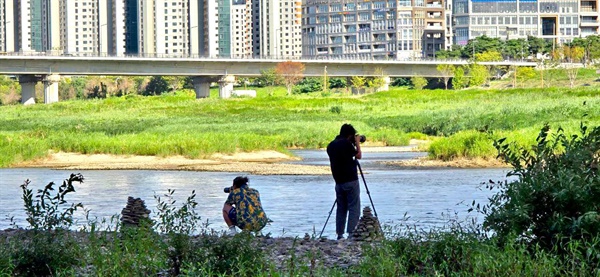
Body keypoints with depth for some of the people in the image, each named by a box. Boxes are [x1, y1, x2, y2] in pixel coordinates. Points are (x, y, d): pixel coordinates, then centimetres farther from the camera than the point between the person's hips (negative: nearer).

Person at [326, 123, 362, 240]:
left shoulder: (331, 145, 9)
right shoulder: (346, 143, -12)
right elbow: (358, 155, -2)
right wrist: (357, 143, 12)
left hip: (338, 181, 7)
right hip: (350, 181, -7)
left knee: (341, 208, 12)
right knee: (354, 208, -4)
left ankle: (339, 234, 8)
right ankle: (351, 233, -11)